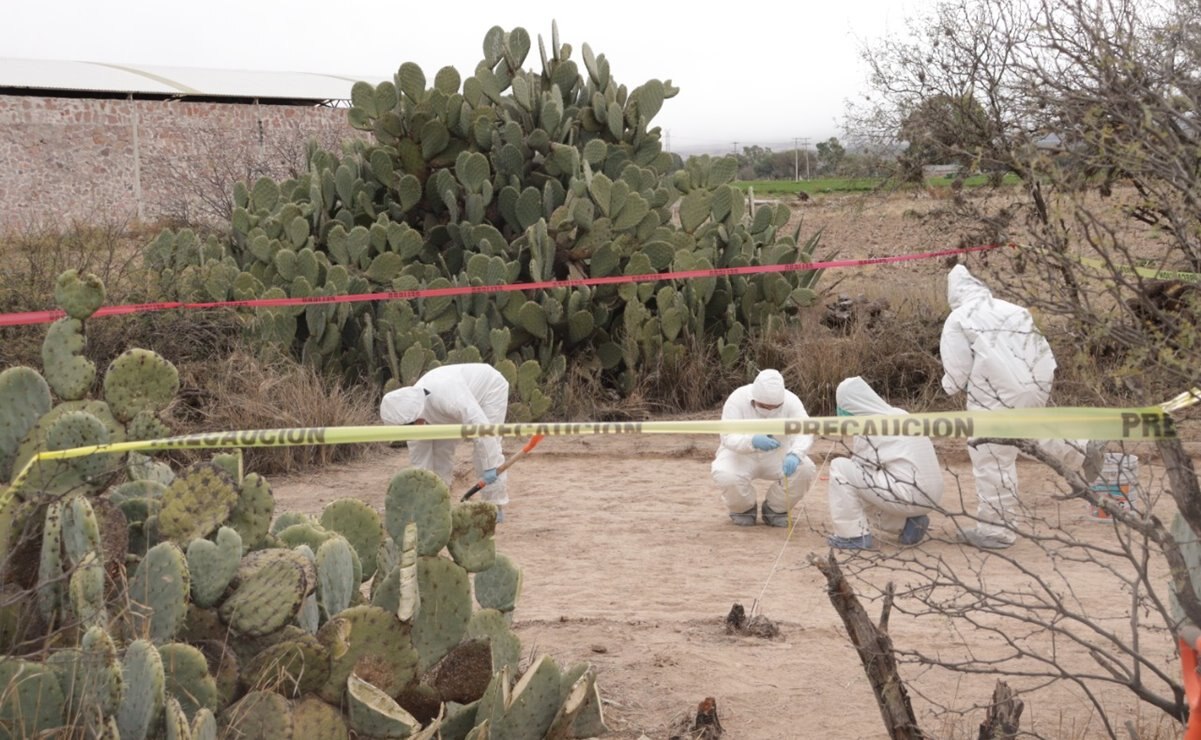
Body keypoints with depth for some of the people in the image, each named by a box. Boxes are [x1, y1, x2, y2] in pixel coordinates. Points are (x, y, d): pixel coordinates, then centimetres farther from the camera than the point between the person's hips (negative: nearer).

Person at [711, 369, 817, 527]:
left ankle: (775, 509, 2)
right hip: (741, 455, -2)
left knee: (806, 469, -26)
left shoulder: (791, 401, -19)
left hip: (778, 455, 2)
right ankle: (744, 509, 1)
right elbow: (729, 437, -32)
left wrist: (794, 455, -51)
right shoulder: (737, 400, -25)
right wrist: (753, 441, -53)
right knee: (725, 475, -34)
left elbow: (804, 433, -29)